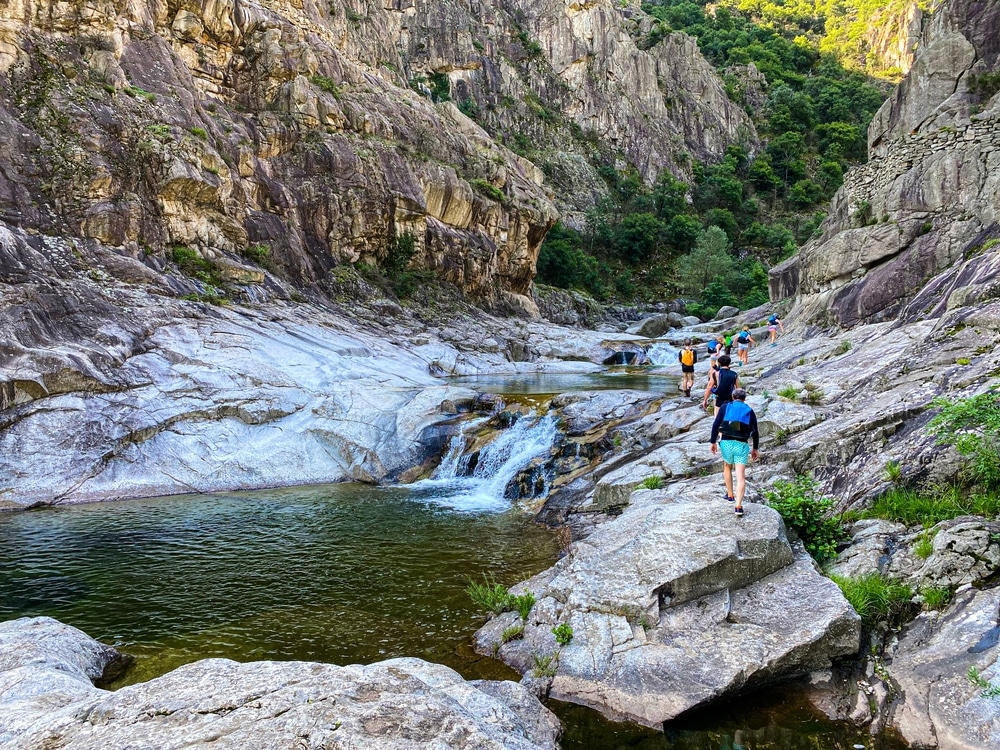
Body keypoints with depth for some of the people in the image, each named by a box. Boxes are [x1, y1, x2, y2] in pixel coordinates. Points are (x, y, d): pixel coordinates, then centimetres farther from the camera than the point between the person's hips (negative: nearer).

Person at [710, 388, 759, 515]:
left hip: (726, 442, 0)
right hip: (742, 444, 0)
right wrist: (755, 449, 23)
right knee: (741, 476, -3)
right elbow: (755, 432, 13)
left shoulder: (725, 407, 10)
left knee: (727, 466, 28)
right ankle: (738, 506, -15)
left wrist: (713, 442, 7)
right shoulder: (749, 411, 13)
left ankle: (730, 495, 35)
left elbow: (715, 425, 1)